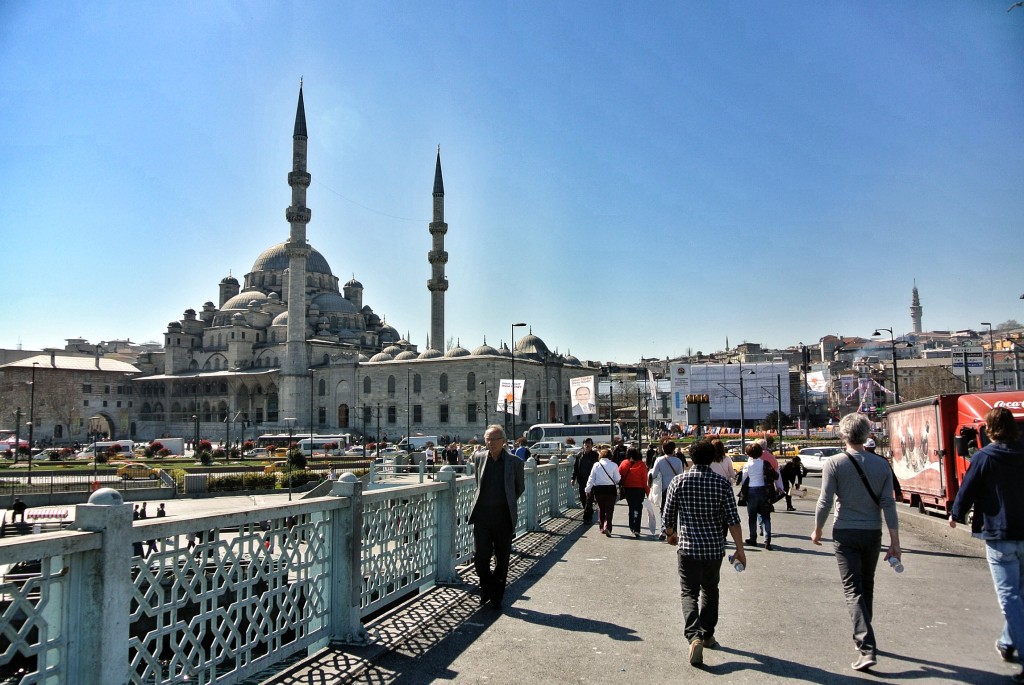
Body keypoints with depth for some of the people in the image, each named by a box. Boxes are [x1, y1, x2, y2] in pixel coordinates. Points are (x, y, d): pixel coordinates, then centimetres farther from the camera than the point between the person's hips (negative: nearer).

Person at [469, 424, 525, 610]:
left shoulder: (514, 462, -3)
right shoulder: (479, 458, 2)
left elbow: (520, 488, 13)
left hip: (504, 517, -1)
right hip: (482, 515, 1)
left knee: (502, 559, 7)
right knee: (480, 555, -5)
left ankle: (497, 597, 23)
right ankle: (486, 588, 21)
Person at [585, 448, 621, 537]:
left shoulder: (596, 465, -1)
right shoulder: (614, 465, -7)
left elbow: (591, 479, 2)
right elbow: (617, 479, -4)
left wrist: (588, 489, 9)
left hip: (598, 489, 2)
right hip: (610, 489, -2)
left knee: (601, 509, 16)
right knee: (609, 509, 2)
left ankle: (602, 527, 22)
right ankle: (607, 527, -14)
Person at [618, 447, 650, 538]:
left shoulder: (623, 464, -5)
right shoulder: (642, 465, -10)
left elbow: (619, 478, -1)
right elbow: (645, 480, -8)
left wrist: (622, 487, 11)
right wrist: (647, 491, 0)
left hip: (627, 489, 2)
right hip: (639, 489, -2)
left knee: (631, 507, 19)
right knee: (638, 508, 2)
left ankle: (632, 527, 28)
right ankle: (636, 530, -9)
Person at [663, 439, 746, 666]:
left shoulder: (679, 481, -5)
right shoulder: (722, 483, -5)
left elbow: (668, 516, 0)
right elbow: (733, 520, -7)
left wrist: (671, 534, 20)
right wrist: (740, 549, 1)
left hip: (688, 547, -2)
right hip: (714, 547, 2)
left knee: (689, 592, 3)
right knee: (710, 590, 21)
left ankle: (694, 637, -17)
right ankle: (707, 635, 31)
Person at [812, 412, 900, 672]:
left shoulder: (834, 463, -11)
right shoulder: (881, 464, -2)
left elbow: (825, 502, -11)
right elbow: (888, 504, -3)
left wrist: (817, 530, 5)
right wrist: (895, 541, 2)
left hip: (845, 534, -3)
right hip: (872, 533, 4)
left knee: (853, 589, -1)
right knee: (867, 586, 19)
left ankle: (867, 648, -11)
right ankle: (863, 637, 33)